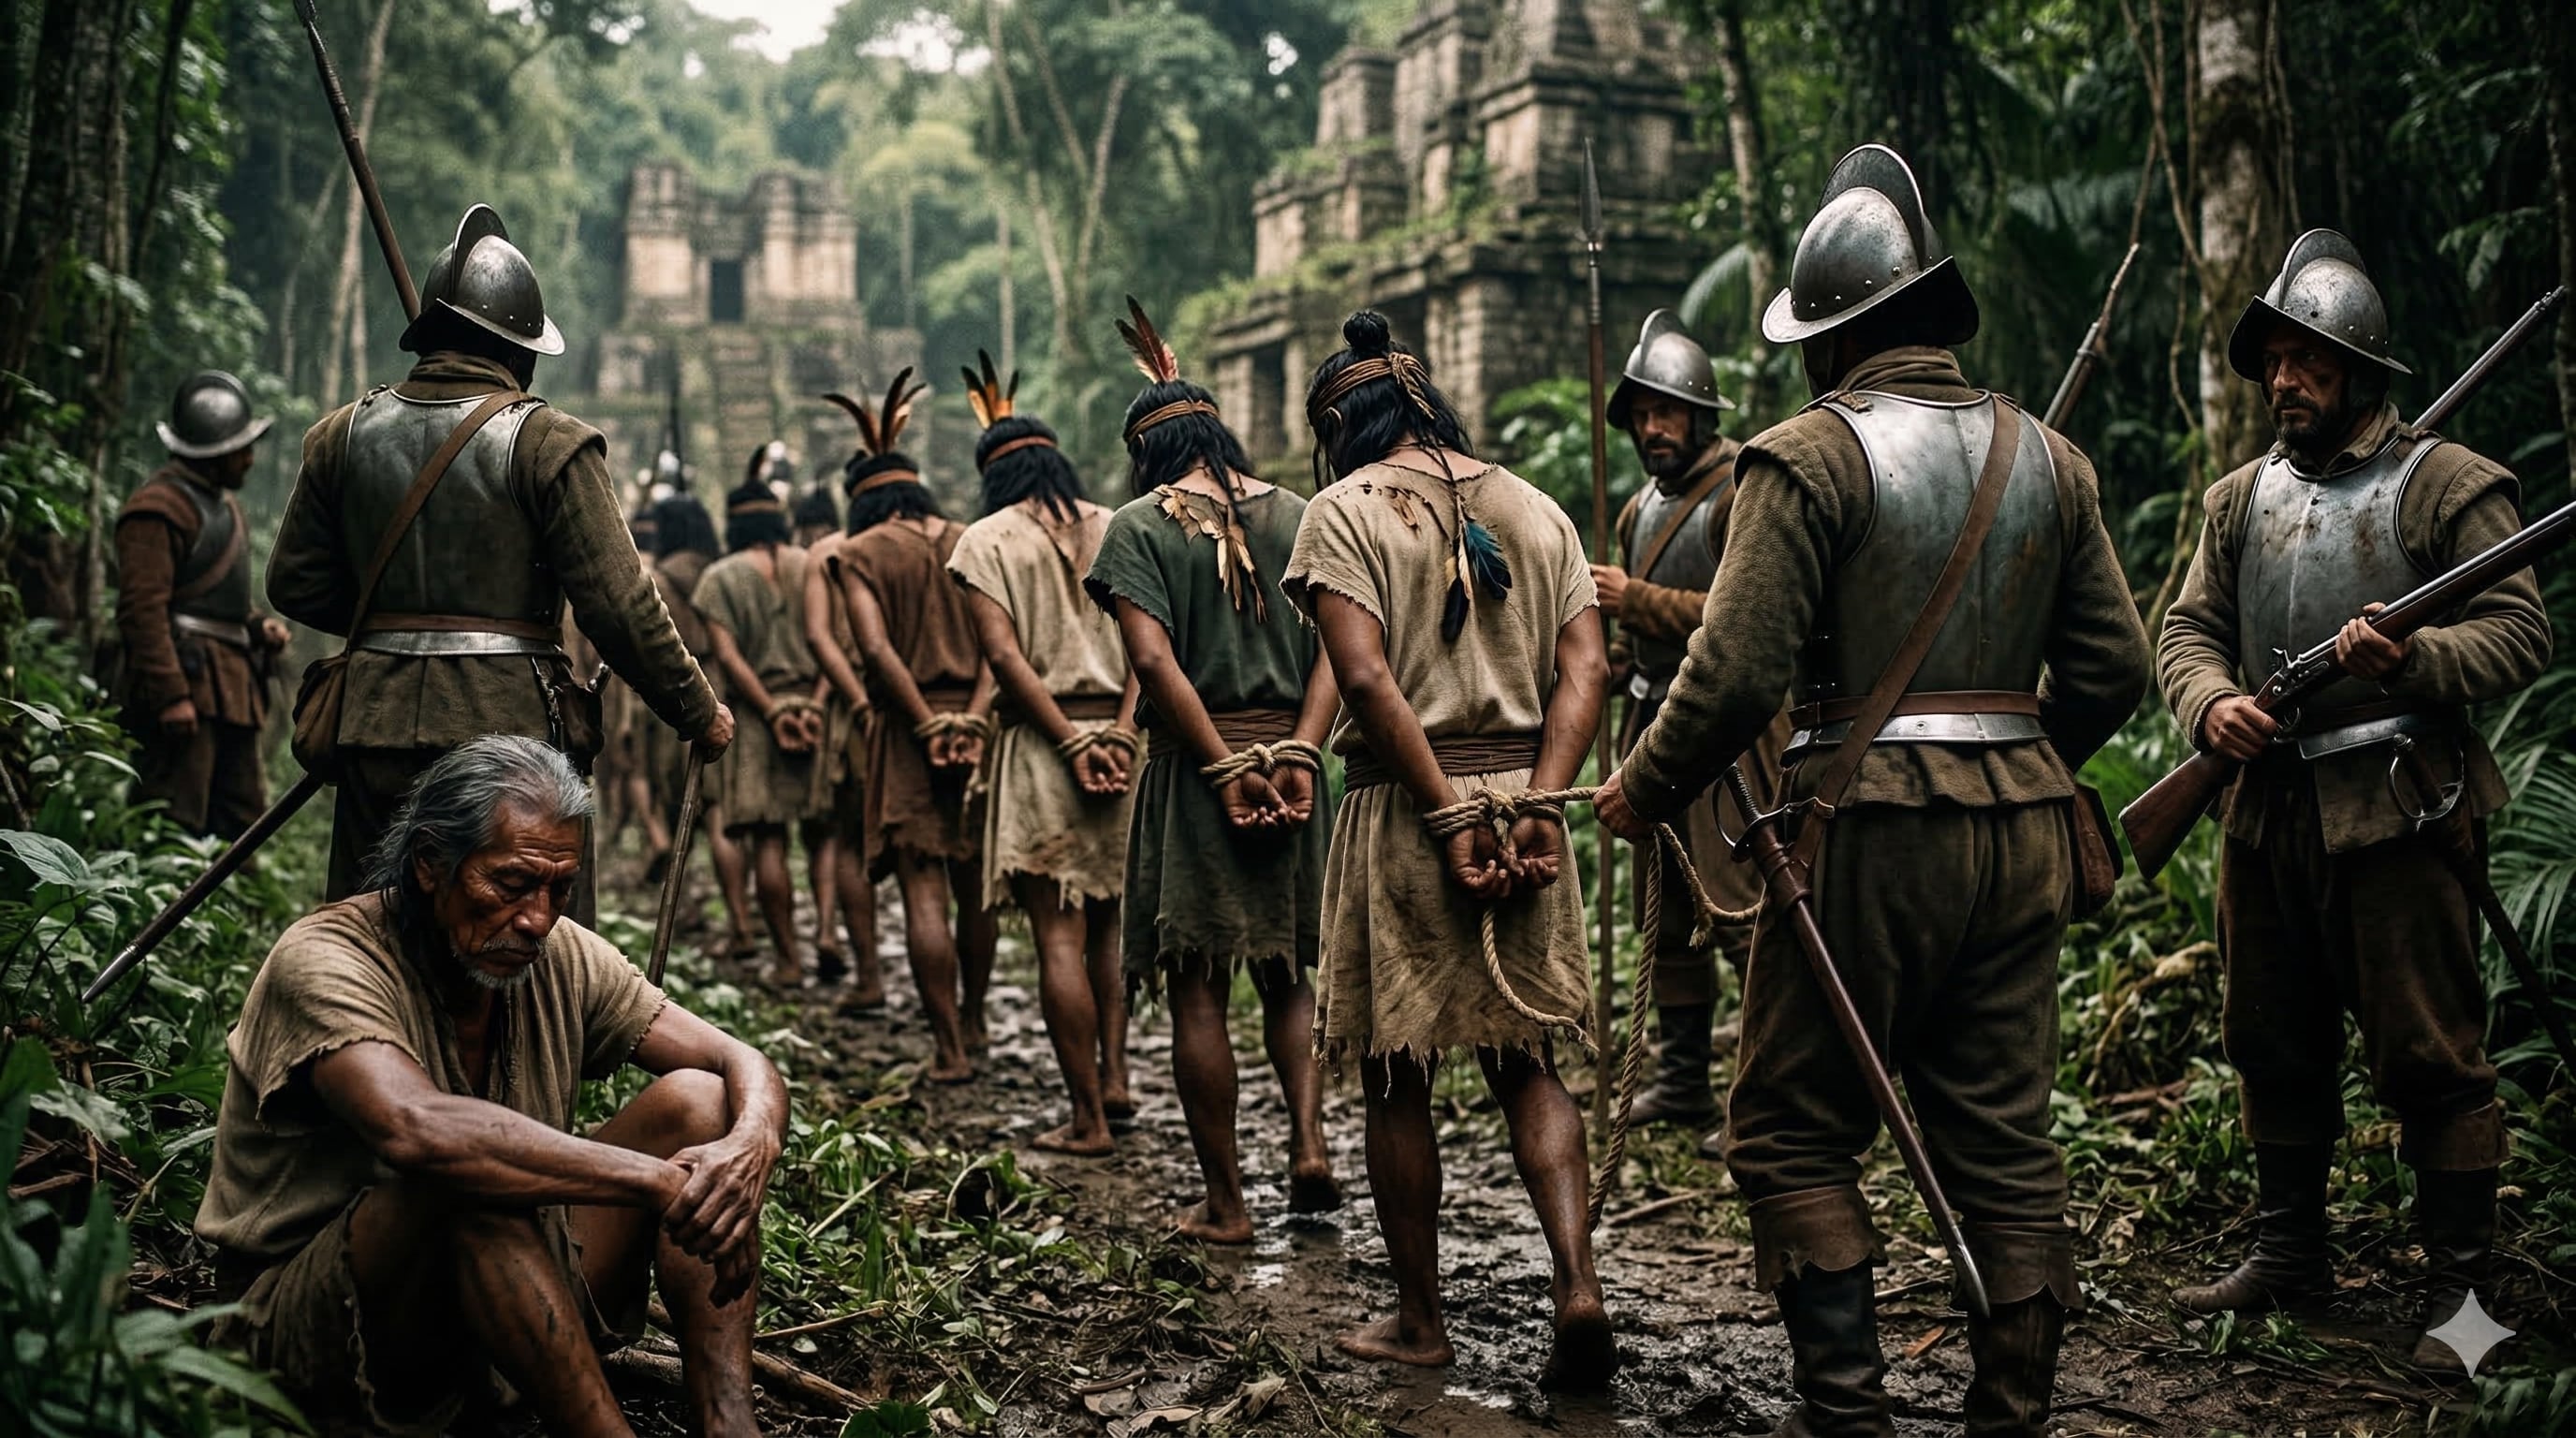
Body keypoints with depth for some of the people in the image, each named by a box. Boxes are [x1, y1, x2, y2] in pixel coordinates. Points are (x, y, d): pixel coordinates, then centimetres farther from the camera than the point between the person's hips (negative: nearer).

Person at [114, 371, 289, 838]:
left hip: (231, 685, 10)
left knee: (240, 819, 10)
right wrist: (171, 694, -23)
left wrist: (258, 625, 11)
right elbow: (143, 609, -17)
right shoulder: (159, 507, -10)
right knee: (173, 824, -10)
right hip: (186, 681, -10)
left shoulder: (221, 502, 22)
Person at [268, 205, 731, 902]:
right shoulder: (547, 442, -9)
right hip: (513, 728, -4)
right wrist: (699, 713, -1)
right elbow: (619, 605, -11)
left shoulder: (341, 435, 6)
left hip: (379, 726, 4)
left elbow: (295, 585, 13)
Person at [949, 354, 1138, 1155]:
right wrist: (1117, 733, -8)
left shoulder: (987, 539, -1)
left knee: (1060, 935, 0)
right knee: (1105, 922, 20)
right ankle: (1114, 1075, 14)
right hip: (1117, 739, 4)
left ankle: (1088, 1119, 3)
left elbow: (1004, 652, -12)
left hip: (1042, 748, -4)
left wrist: (1072, 744, -12)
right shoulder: (1116, 531, 8)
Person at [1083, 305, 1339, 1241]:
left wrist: (1225, 767, -12)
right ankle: (1309, 1139, 1)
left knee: (1198, 989, 5)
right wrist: (1297, 753, -9)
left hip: (1194, 767, -3)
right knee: (1287, 972, 19)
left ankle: (1225, 1203, 10)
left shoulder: (1140, 526, -3)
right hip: (1288, 764, 3)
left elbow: (1156, 660, -15)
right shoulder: (1299, 516, 7)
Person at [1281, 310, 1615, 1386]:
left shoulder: (1347, 510, -3)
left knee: (1398, 1078, 8)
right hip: (1523, 792, 4)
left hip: (1404, 802, -4)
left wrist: (1449, 818, -14)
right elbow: (1584, 669, 1)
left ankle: (1420, 1319, 18)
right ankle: (1577, 1281, -3)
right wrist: (1538, 806, -7)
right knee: (1528, 1063, 13)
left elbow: (1367, 678, -16)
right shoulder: (1535, 510, 12)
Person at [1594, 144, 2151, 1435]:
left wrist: (1643, 792, 1)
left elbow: (1737, 671, -14)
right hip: (2023, 832, 6)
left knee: (1793, 1134, 5)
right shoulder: (2045, 457, 10)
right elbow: (2112, 665, 11)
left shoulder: (1809, 455, -8)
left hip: (1870, 826, -6)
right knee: (2004, 1139, 12)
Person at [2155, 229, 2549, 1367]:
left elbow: (2521, 635, -8)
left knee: (2431, 1057, -2)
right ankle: (2289, 1254, 29)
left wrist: (2412, 658, -27)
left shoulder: (2447, 484, -3)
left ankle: (2458, 1285, 9)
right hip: (2267, 811, 6)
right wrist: (2212, 701, -12)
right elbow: (2187, 628, 10)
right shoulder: (2241, 499, 14)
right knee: (2274, 1046, 14)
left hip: (2400, 813, -6)